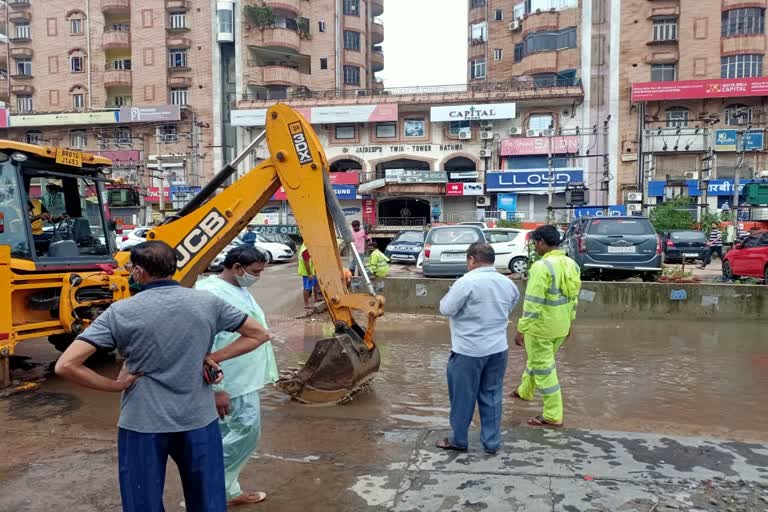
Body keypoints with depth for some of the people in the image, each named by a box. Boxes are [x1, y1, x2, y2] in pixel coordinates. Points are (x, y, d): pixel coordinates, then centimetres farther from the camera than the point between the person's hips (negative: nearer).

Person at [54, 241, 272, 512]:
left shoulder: (120, 312, -10)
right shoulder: (208, 303, -4)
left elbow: (65, 366, -15)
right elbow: (259, 334, 5)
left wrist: (116, 385, -4)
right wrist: (214, 357, 2)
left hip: (142, 424, -1)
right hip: (199, 420, 2)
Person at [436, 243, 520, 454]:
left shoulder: (467, 282, -16)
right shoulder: (508, 284, 4)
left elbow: (446, 309, -12)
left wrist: (451, 294, 6)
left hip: (469, 351, -5)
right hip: (498, 349, 6)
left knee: (463, 396, 9)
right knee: (492, 396, 15)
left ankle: (459, 440, 21)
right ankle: (492, 442, 21)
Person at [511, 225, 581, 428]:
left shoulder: (542, 266, -23)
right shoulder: (571, 264, 4)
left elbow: (533, 303, -24)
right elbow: (574, 298, 12)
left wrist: (521, 329, -18)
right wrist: (568, 322, 22)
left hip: (541, 327, -9)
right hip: (560, 327, 9)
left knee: (543, 368, 3)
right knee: (537, 360, 26)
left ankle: (553, 416, 10)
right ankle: (524, 391, 47)